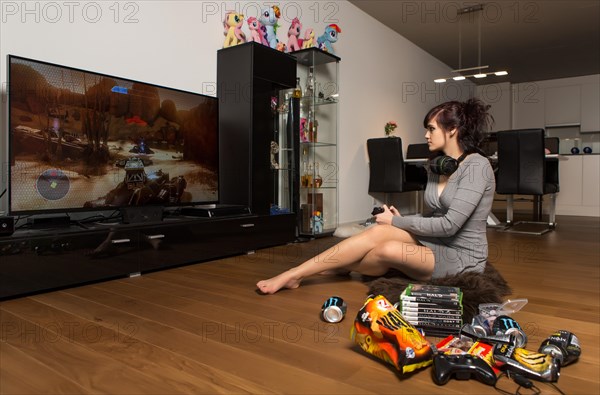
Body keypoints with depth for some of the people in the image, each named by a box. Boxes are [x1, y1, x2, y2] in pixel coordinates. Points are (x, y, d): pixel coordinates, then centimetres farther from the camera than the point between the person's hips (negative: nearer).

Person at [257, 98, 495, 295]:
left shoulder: (477, 166, -15)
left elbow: (449, 225, -22)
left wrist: (395, 221, -14)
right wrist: (401, 220, -7)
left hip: (462, 257, -6)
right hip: (434, 245, 6)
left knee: (387, 249, -29)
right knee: (380, 232, -23)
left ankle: (294, 275, -17)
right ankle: (295, 274, -18)